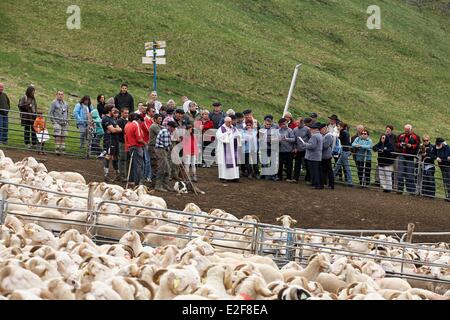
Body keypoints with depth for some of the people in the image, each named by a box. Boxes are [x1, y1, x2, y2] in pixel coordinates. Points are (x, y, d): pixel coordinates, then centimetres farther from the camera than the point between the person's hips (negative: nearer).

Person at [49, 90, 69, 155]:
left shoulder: (65, 104, 17)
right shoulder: (54, 103, 0)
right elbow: (50, 113, -3)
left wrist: (67, 122, 15)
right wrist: (53, 121, -10)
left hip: (64, 123, 5)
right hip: (57, 123, -5)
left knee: (63, 137, 3)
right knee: (57, 137, -12)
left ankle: (62, 150, 6)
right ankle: (57, 150, -14)